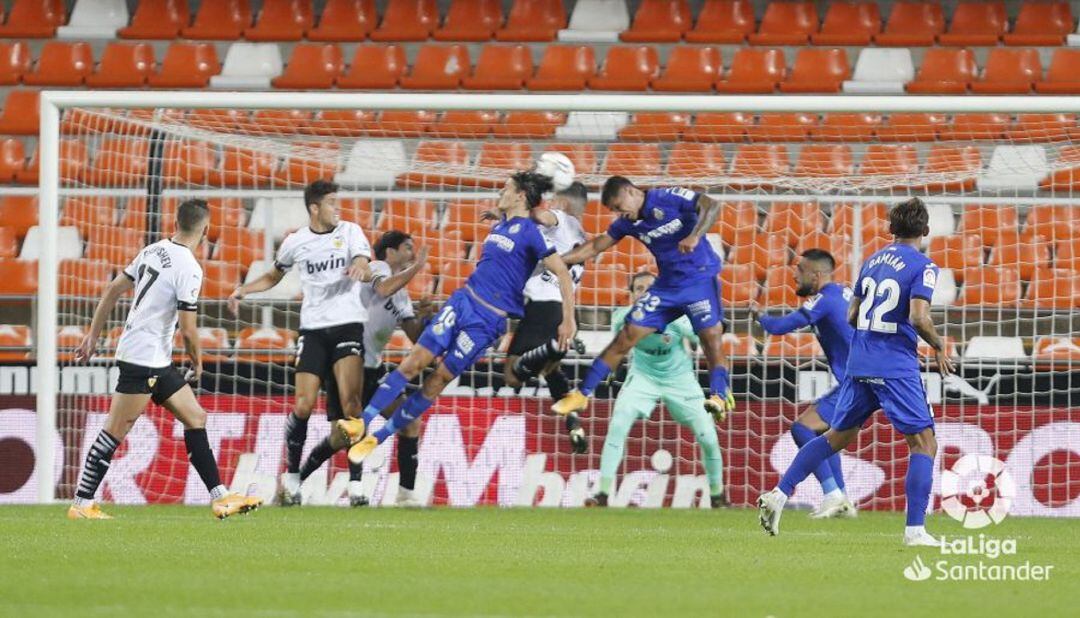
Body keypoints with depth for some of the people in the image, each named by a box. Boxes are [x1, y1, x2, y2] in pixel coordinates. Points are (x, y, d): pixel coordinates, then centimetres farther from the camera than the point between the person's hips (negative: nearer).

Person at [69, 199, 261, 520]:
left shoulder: (153, 251, 7)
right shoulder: (189, 268, -17)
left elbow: (113, 290, 12)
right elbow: (188, 330, -16)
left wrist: (93, 335, 19)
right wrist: (197, 363, 3)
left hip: (158, 361, 9)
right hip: (144, 358, -9)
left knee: (196, 418, 9)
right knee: (116, 432, -4)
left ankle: (220, 497, 8)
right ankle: (82, 504, 1)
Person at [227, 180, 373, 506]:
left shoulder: (350, 231, 2)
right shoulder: (296, 242, 7)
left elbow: (367, 271, -12)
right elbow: (274, 276, 24)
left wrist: (360, 267, -36)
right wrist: (242, 291, 8)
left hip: (347, 326, -1)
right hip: (313, 329, 1)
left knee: (350, 402, -14)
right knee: (303, 405, -8)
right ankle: (292, 476, 9)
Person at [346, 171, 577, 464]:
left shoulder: (530, 232, -11)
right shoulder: (498, 226, 13)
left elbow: (563, 273, -14)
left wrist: (568, 320, -18)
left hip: (488, 319, -7)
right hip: (462, 300, 7)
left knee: (438, 380, -3)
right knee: (414, 362, -7)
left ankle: (380, 436, 2)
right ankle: (363, 422, -8)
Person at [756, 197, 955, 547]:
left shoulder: (872, 261, 14)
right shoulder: (922, 266, -7)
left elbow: (852, 316, 18)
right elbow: (918, 317, -19)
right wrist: (939, 348, -3)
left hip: (859, 365, 7)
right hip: (897, 368, -7)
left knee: (837, 436, 20)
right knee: (924, 443, -1)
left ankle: (779, 494, 13)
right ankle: (915, 529, -10)